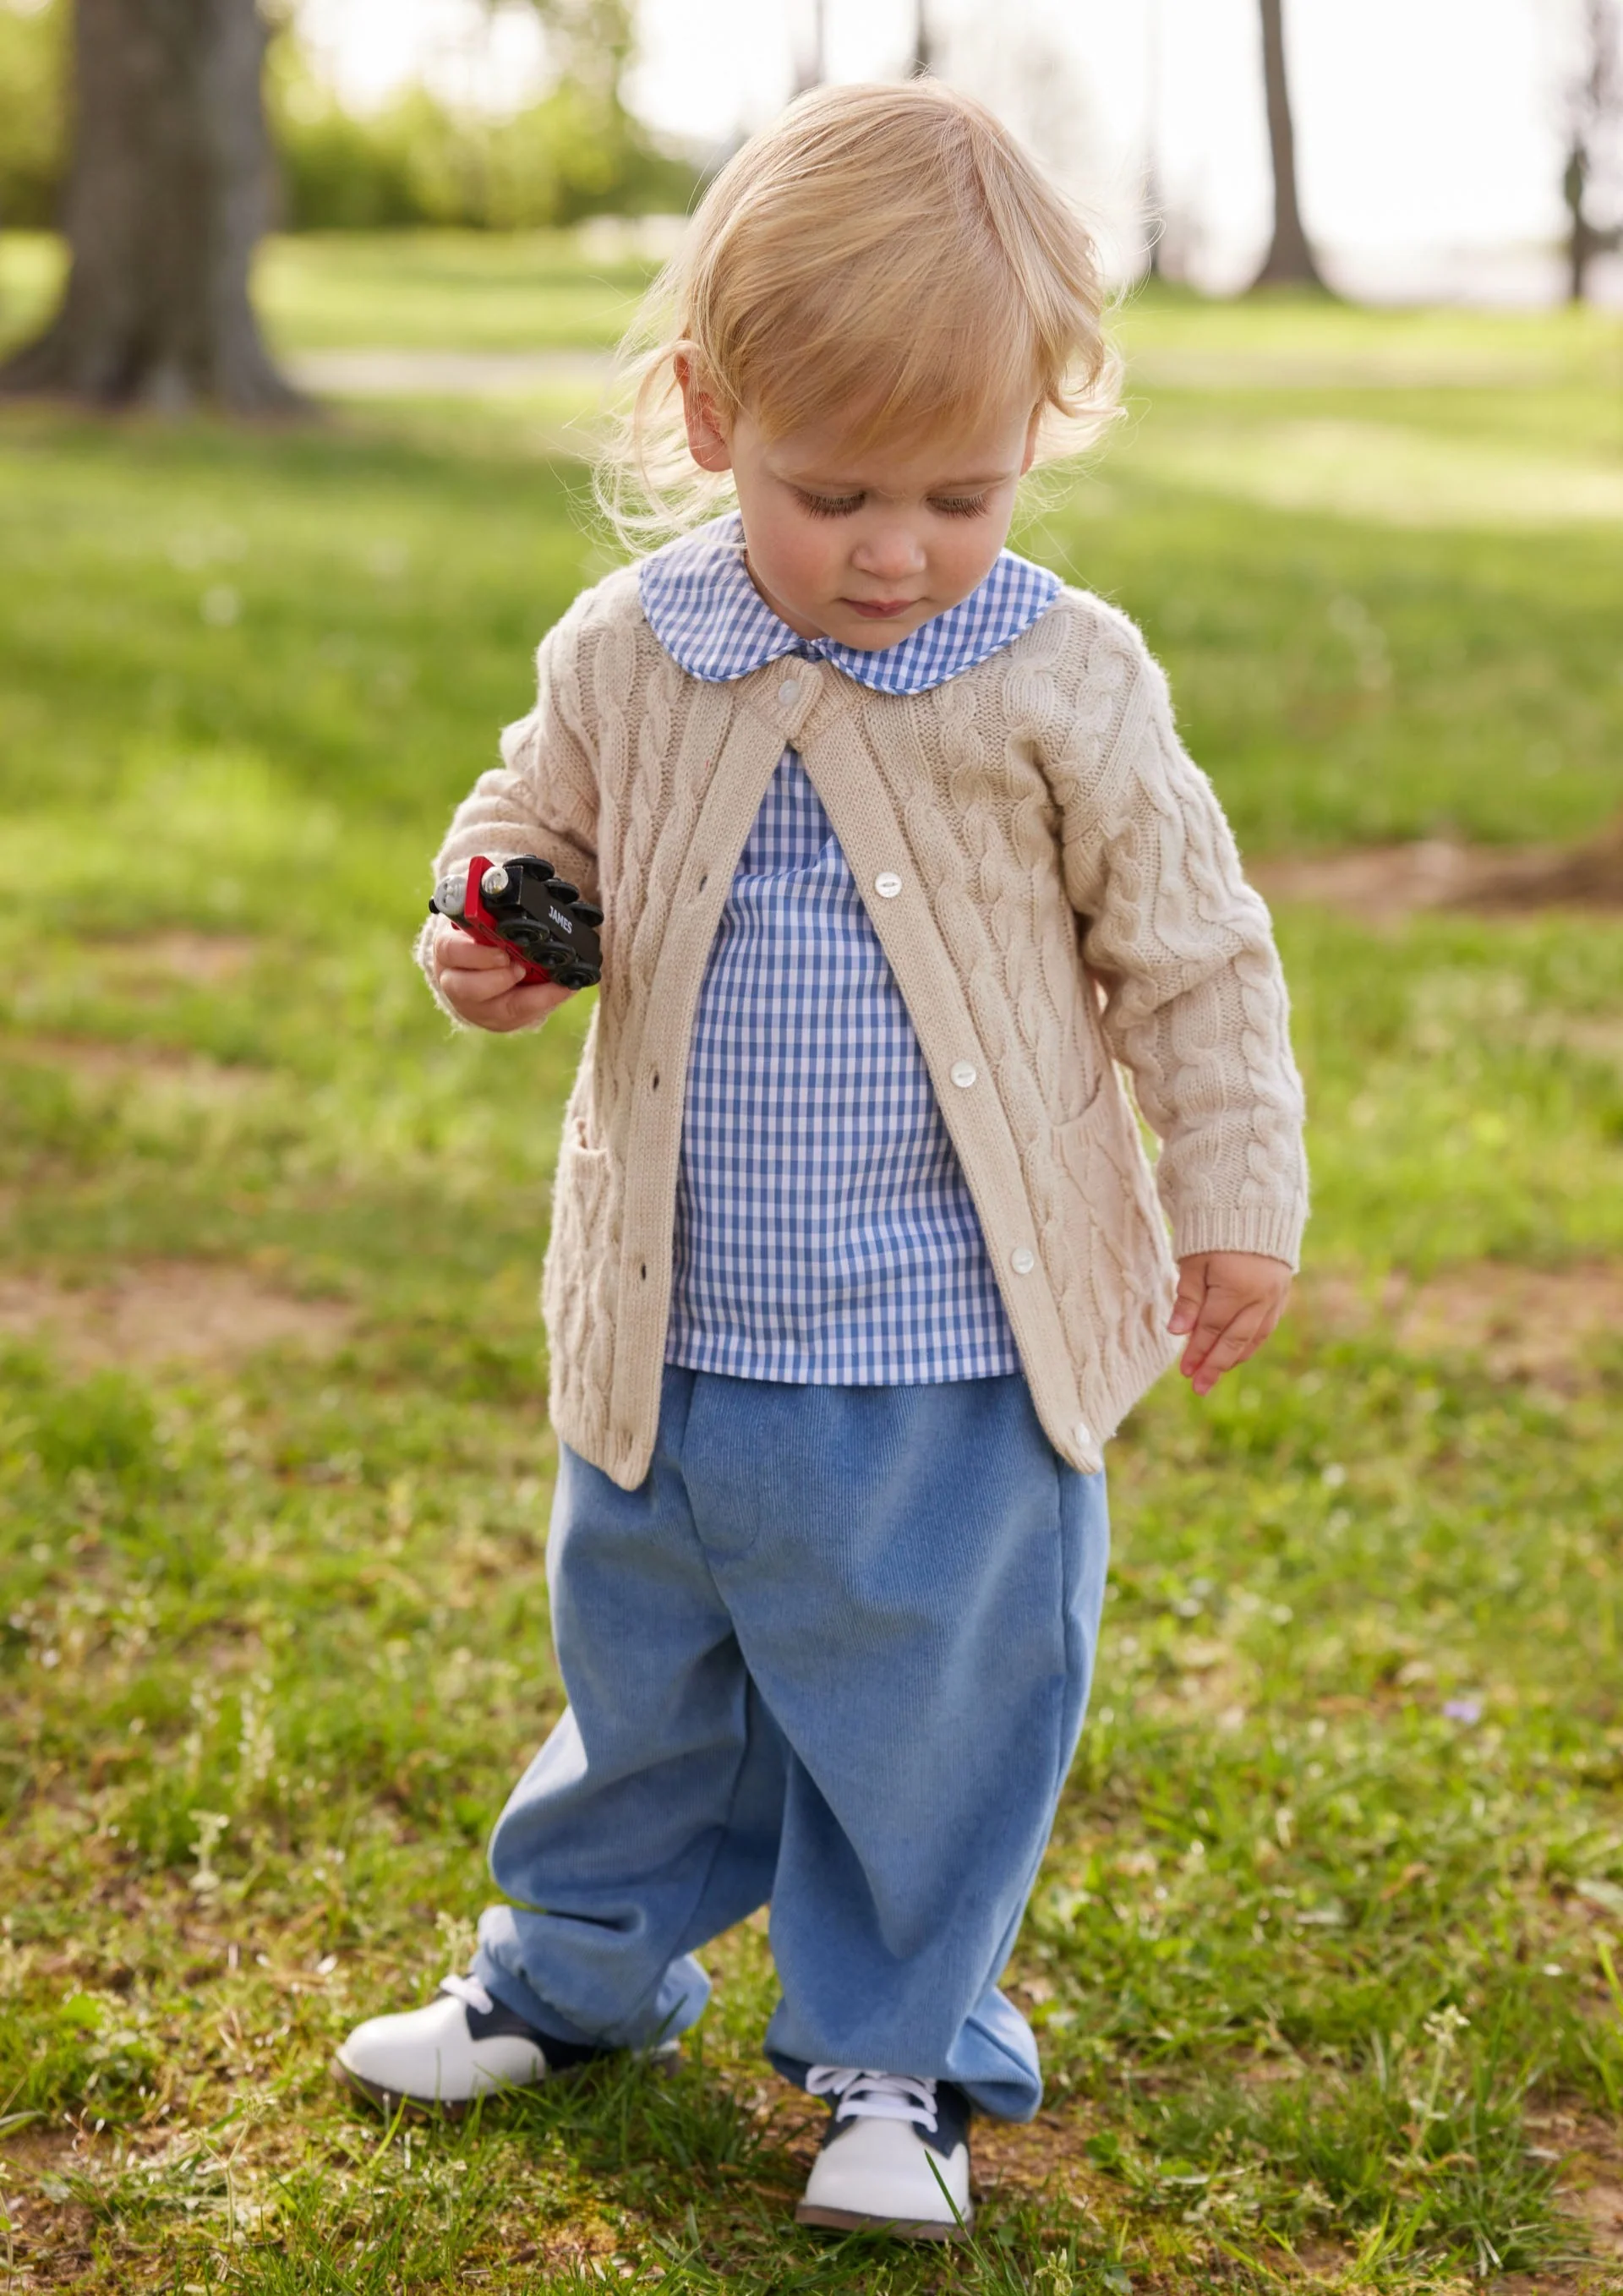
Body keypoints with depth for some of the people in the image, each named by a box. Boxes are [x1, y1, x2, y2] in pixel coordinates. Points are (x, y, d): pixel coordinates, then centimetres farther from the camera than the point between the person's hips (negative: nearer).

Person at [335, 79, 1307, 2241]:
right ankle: (580, 1965, 44)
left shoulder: (1060, 684, -11)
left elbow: (1192, 951, -1)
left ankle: (898, 2045, 31)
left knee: (935, 1703, 10)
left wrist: (1233, 1199, 0)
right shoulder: (623, 657, -5)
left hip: (958, 1354, -3)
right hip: (672, 1337, 3)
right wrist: (490, 936, -9)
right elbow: (539, 827, 13)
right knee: (645, 1668, 21)